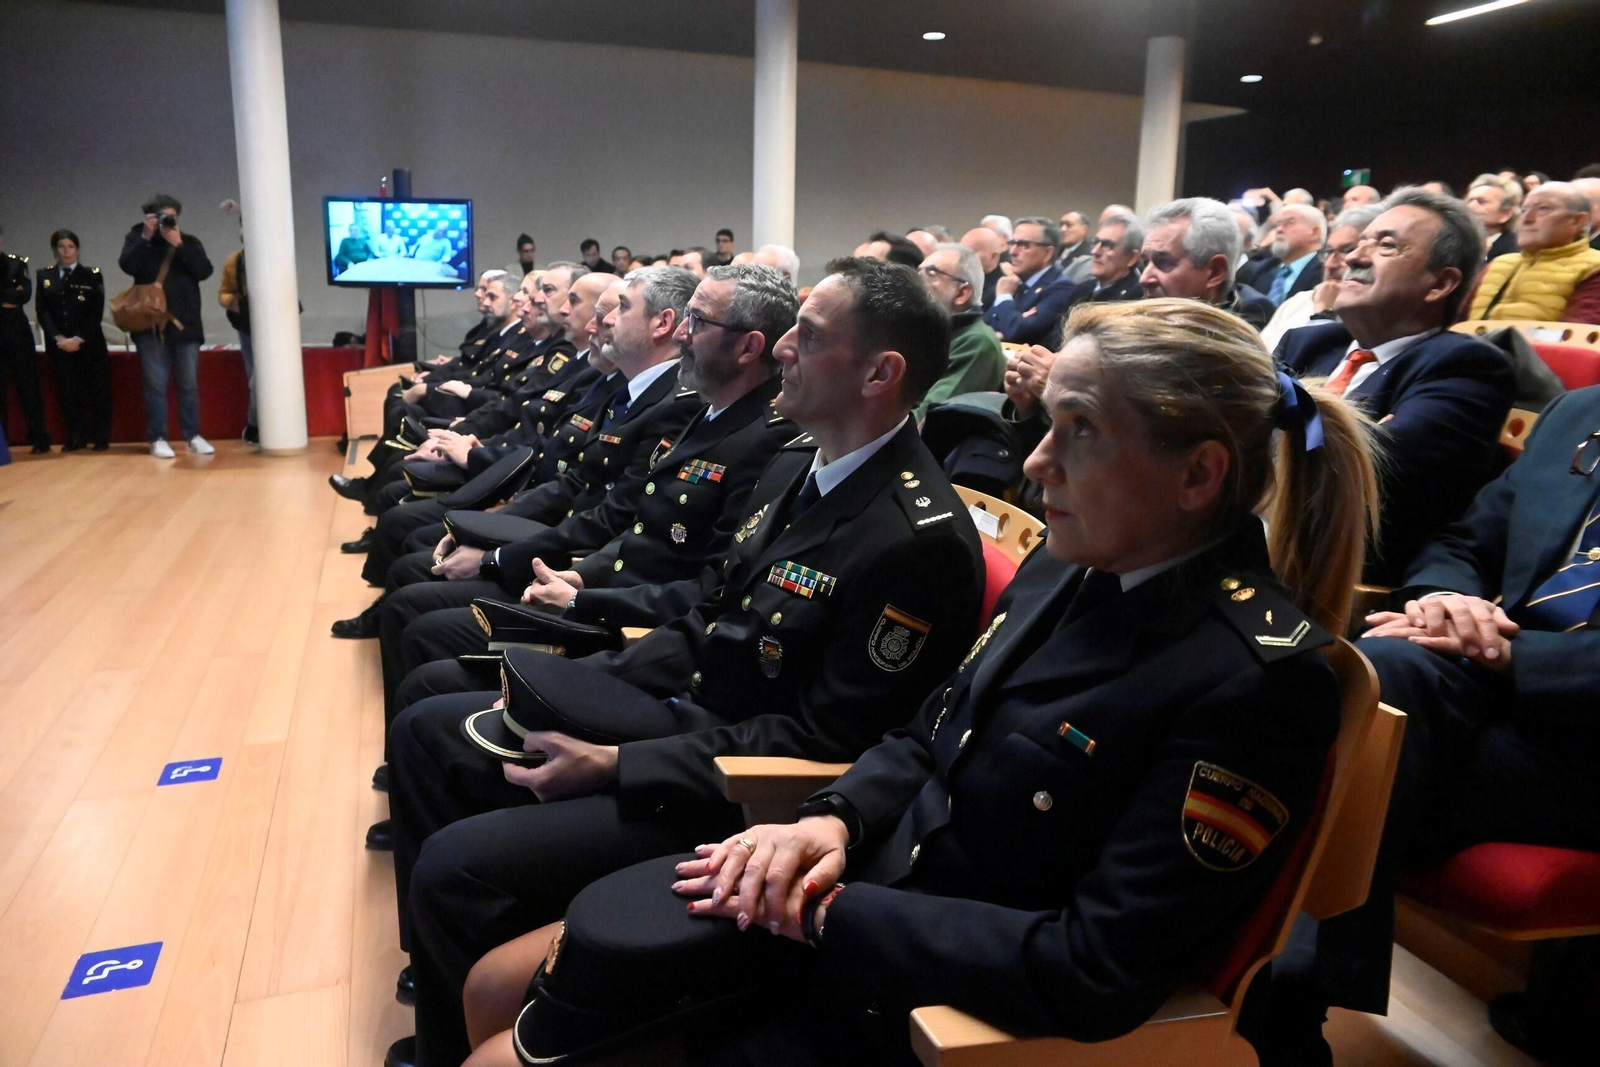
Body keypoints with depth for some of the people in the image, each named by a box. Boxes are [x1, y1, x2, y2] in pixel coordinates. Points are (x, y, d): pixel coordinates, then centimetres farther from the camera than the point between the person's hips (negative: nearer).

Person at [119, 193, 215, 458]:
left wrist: (179, 245, -11)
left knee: (189, 384, 5)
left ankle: (193, 435, 12)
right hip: (150, 324, -1)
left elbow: (204, 271, -6)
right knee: (155, 384, -2)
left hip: (185, 323, 1)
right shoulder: (138, 238, 9)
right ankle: (158, 438, 2)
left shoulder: (189, 242, 11)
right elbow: (128, 266, -9)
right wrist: (147, 237, -12)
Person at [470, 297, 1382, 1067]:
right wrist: (833, 821, -9)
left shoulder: (1260, 678, -23)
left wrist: (825, 911, -20)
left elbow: (1095, 972, -23)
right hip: (871, 879, 7)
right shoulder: (1063, 571, 1)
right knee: (500, 986, 6)